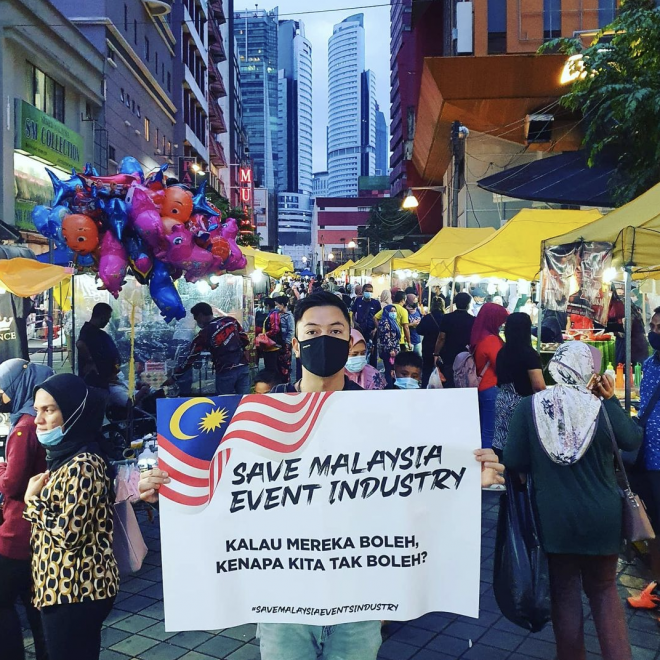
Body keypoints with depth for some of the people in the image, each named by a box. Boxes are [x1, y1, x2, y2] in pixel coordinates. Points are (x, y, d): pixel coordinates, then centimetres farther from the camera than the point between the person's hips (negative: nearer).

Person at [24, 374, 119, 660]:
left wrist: (33, 500, -13)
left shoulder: (83, 465, -20)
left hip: (74, 591, -9)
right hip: (61, 587, 9)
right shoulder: (63, 457, 9)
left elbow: (68, 534, -24)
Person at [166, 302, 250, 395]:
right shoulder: (231, 320, 5)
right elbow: (244, 340, 10)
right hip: (243, 366, 4)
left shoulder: (204, 334, -5)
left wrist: (174, 377, 10)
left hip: (225, 372, -4)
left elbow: (190, 358, 1)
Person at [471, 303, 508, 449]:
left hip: (481, 388, 9)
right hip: (492, 389, -9)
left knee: (482, 430, 15)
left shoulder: (478, 337, 10)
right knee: (490, 432, -4)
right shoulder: (491, 339, -17)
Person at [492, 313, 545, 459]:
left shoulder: (502, 352, 5)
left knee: (501, 443, 8)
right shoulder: (529, 354, -15)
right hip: (522, 403, -6)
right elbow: (539, 386, -22)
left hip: (502, 402, 6)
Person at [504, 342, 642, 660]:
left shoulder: (529, 406, -12)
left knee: (564, 591, 18)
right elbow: (634, 440, 5)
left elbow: (513, 462, -9)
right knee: (604, 588, 23)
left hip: (555, 518, -1)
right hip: (602, 517, 1)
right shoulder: (601, 406, -12)